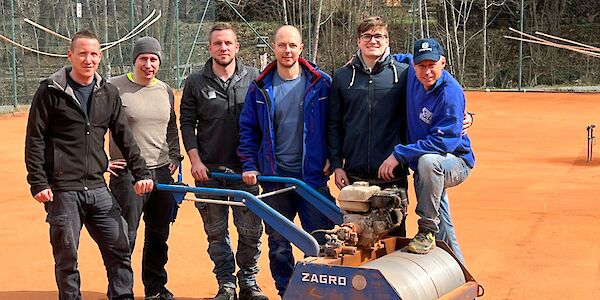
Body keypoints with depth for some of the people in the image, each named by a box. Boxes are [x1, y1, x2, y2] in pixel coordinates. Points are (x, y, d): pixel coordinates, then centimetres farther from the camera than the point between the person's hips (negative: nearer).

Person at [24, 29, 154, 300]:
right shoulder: (51, 91, -2)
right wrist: (38, 183, -9)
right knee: (66, 259, 4)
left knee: (120, 250, 4)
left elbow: (124, 137, 13)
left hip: (98, 189, 4)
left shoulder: (108, 93, 10)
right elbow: (34, 140, -3)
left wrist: (140, 173, 7)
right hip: (62, 191, -4)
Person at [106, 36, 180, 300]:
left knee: (159, 236, 14)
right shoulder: (114, 88, -7)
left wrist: (174, 157, 15)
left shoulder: (165, 91, 11)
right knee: (125, 238, -6)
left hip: (162, 172, 6)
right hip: (127, 173, -6)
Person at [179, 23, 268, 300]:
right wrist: (195, 160, -5)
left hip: (246, 170, 0)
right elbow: (187, 124, 5)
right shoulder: (195, 83, 3)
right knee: (216, 232, 6)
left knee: (251, 230, 3)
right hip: (208, 171, 0)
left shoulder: (253, 78, 3)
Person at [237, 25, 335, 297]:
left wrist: (333, 157, -1)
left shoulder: (320, 83, 1)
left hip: (312, 175, -1)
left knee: (320, 241, 1)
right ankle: (286, 292, 21)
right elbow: (248, 129, 9)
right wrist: (249, 165, 1)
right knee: (278, 243, 8)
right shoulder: (260, 88, 5)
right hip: (275, 176, 2)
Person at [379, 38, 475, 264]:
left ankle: (427, 230, -28)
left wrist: (399, 154, -29)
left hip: (456, 162, -7)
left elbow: (444, 141, -31)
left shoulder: (450, 92, -25)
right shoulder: (411, 74, -5)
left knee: (428, 160, -40)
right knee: (443, 234, 14)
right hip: (424, 169, 7)